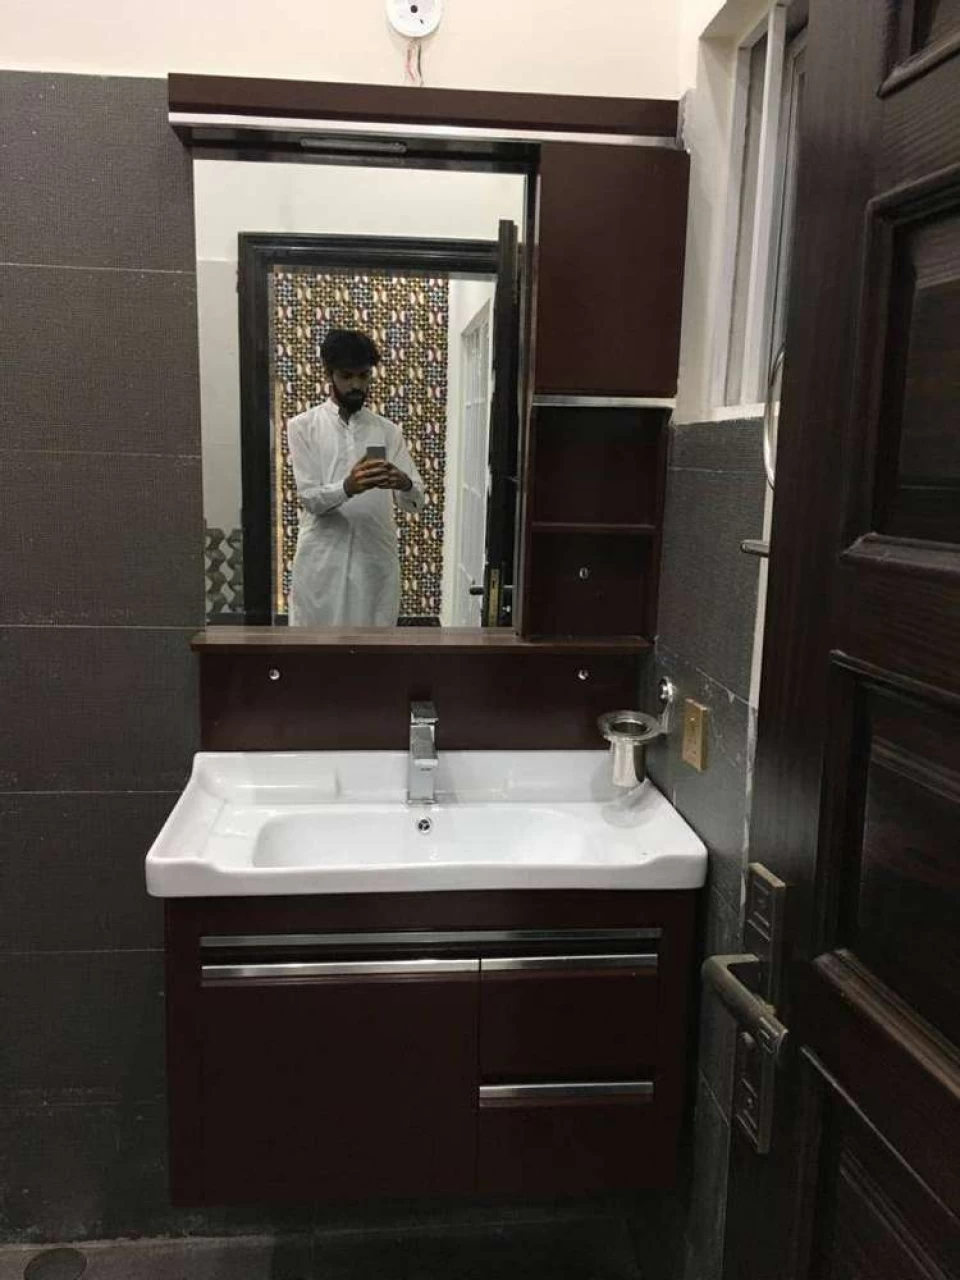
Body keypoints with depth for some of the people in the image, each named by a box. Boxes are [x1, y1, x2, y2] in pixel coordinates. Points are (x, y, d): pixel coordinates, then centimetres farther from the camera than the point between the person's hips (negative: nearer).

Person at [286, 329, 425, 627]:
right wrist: (348, 487, -29)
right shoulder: (303, 426, 1)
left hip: (376, 562, 3)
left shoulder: (387, 431, 9)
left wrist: (404, 483, -23)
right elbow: (310, 497, -8)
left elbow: (416, 500, 1)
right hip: (322, 563, -2)